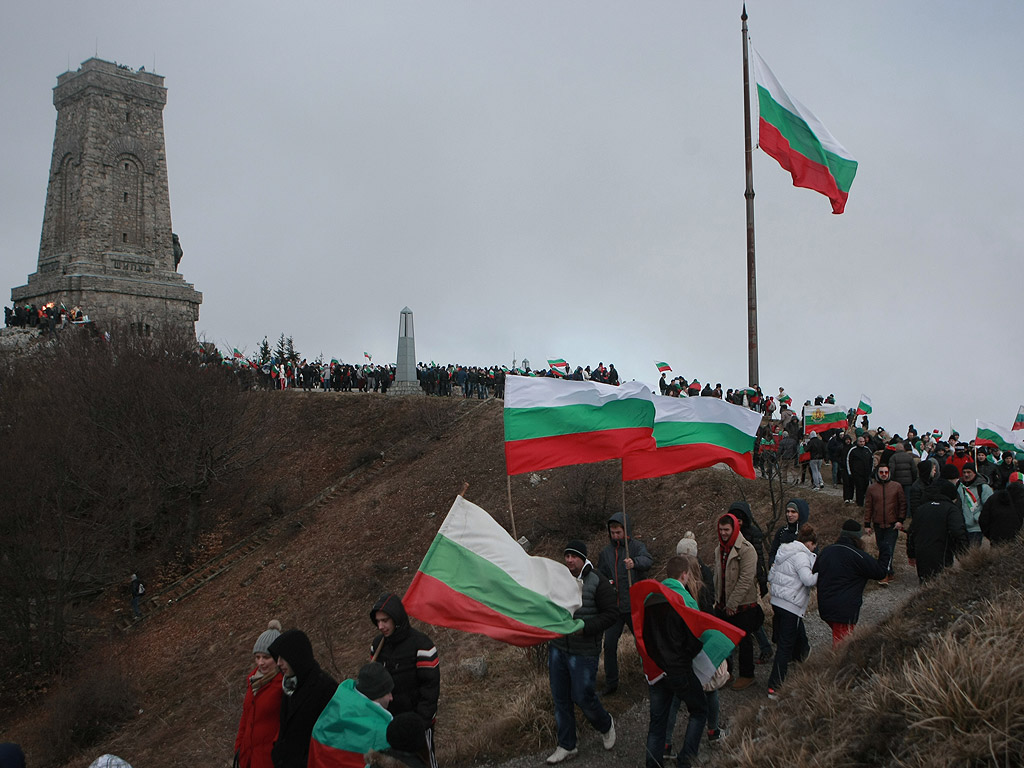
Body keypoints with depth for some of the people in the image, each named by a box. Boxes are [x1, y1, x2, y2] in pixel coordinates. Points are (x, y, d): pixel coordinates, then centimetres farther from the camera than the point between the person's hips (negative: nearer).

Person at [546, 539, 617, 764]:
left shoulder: (597, 582, -12)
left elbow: (610, 613, -13)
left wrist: (585, 627, -22)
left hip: (584, 652, -5)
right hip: (557, 648, 5)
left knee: (583, 696, 1)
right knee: (560, 698, 10)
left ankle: (606, 725, 32)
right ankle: (566, 746, 24)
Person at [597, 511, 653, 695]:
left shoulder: (636, 546, -7)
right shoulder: (605, 552, 10)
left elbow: (648, 560, -29)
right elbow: (600, 575, 21)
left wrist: (634, 562, -51)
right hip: (614, 606, 4)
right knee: (609, 645, 4)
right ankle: (610, 683, 16)